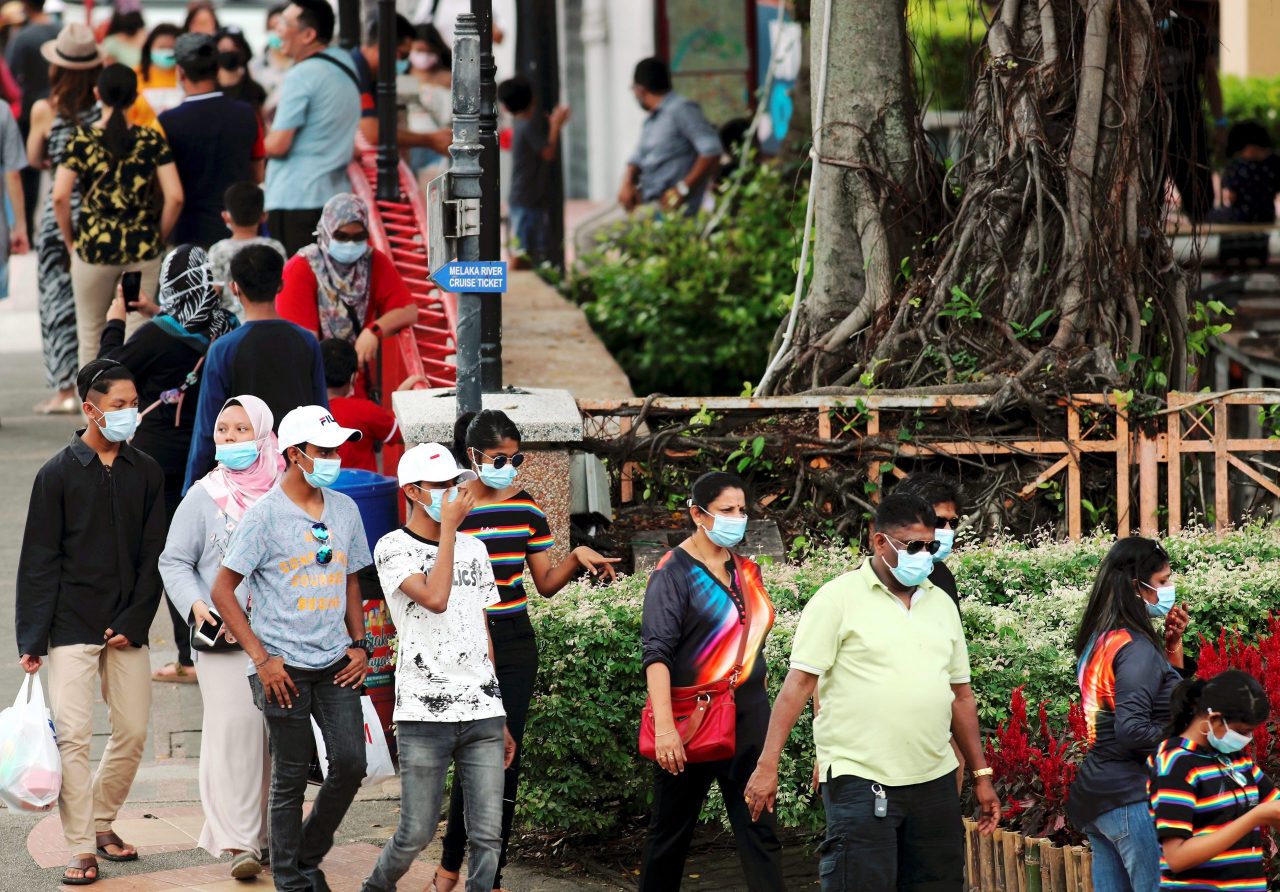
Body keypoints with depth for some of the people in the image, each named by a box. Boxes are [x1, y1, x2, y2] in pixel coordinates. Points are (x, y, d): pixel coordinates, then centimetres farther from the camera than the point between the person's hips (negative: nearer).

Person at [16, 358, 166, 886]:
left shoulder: (145, 472, 7)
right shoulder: (58, 475, -3)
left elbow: (153, 556, 7)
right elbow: (39, 563, -3)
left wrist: (134, 621, -3)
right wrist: (32, 639, -8)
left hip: (127, 629, 4)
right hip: (73, 627, -4)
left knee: (133, 733, 5)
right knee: (73, 736, -9)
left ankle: (101, 823, 25)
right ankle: (81, 850, -5)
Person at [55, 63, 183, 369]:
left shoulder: (82, 139, -5)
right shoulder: (151, 140, -3)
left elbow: (60, 197, -11)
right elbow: (175, 197, -9)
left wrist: (70, 241, 3)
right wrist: (158, 237, 5)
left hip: (93, 244, -1)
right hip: (142, 250, 1)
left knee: (90, 333, 14)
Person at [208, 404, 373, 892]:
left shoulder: (344, 509, 9)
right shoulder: (265, 513, -8)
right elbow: (222, 591, -6)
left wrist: (360, 645, 7)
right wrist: (261, 658, -12)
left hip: (336, 663, 5)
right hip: (285, 668, -5)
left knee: (350, 764, -3)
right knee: (290, 778, 1)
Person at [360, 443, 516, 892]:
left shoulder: (474, 549, 15)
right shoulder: (393, 548, -3)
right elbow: (435, 599, -21)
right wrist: (449, 527, -13)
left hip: (482, 716, 5)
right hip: (425, 718, -5)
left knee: (487, 836, -1)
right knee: (416, 835, 0)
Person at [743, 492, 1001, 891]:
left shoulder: (941, 604, 14)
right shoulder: (839, 598, -3)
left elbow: (961, 695, 20)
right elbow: (799, 682, -7)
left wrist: (981, 775, 17)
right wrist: (767, 765, -13)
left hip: (934, 780, 6)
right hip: (859, 780, -6)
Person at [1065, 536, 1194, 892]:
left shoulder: (1101, 640, 12)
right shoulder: (1135, 647, -15)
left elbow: (1165, 691, 21)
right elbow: (1132, 729, -24)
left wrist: (1171, 644, 9)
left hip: (1096, 793, 10)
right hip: (1133, 795, -10)